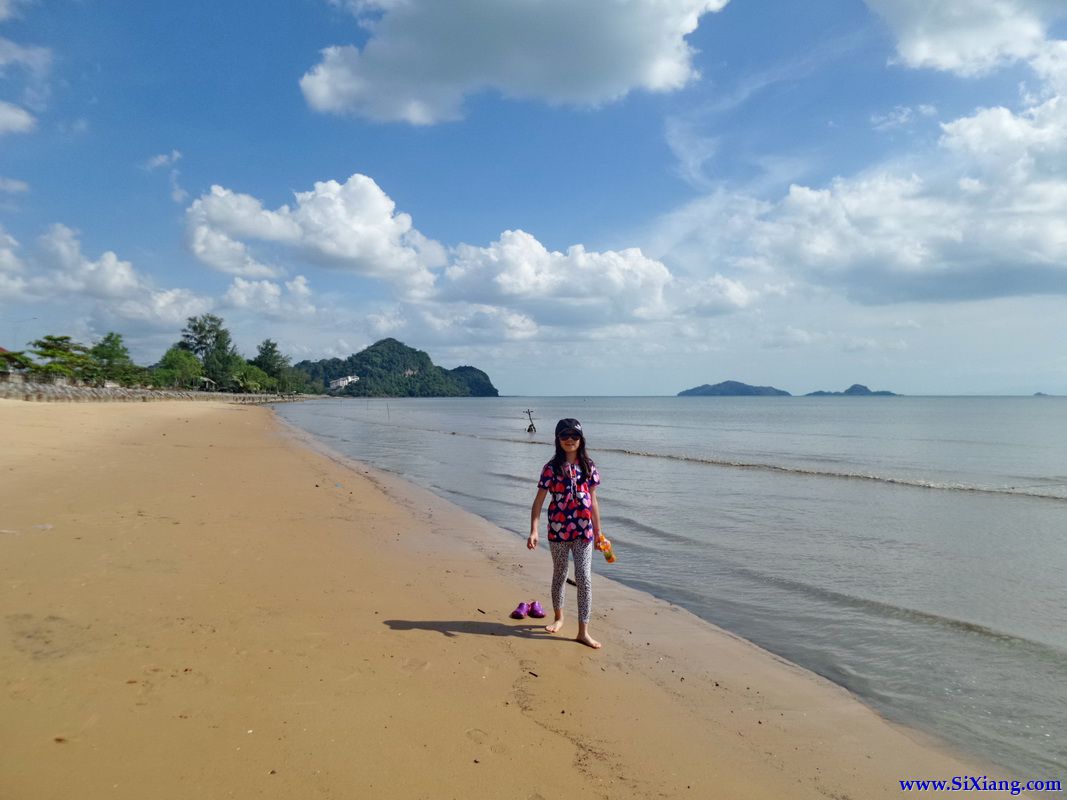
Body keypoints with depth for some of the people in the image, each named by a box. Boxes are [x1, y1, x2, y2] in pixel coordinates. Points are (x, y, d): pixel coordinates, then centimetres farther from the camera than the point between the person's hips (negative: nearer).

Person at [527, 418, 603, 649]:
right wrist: (533, 531, -15)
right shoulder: (551, 468, -5)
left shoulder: (588, 466, 2)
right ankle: (559, 617, 37)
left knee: (583, 578, -4)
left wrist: (598, 531, 9)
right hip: (558, 530, -1)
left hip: (583, 530, 1)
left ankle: (583, 631, 2)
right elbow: (539, 501, -6)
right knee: (559, 575, 15)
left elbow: (593, 501, 8)